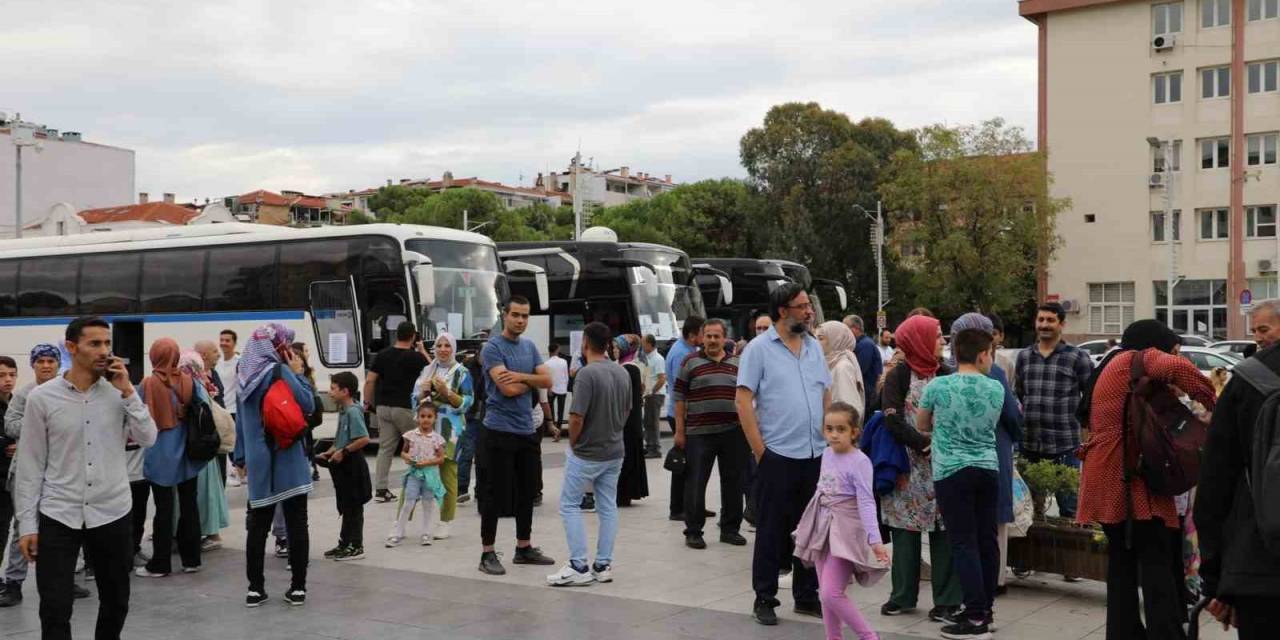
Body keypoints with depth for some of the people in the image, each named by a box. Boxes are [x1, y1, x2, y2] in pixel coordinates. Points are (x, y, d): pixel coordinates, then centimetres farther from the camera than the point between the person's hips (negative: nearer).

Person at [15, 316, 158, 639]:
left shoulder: (119, 392, 1)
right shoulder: (41, 398, -5)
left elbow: (148, 439, -7)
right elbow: (30, 465, -1)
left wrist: (128, 392, -14)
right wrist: (27, 524, -3)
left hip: (112, 514, 2)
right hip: (57, 516, -2)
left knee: (116, 603, 15)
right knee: (54, 611, -3)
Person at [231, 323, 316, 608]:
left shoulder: (244, 374, 8)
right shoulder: (280, 371, -11)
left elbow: (240, 420, 13)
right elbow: (308, 405, -12)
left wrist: (241, 456, 19)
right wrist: (298, 373, -3)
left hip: (258, 462, 5)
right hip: (287, 460, -5)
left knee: (257, 525, 11)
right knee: (296, 523, 3)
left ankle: (255, 588, 12)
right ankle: (298, 587, 6)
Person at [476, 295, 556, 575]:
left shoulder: (530, 346, 12)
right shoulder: (492, 347, -9)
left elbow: (547, 381, 2)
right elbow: (508, 389, -19)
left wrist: (521, 376, -14)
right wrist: (531, 381, -2)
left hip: (527, 431, 7)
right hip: (499, 432, -7)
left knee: (527, 492, 14)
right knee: (496, 494, -3)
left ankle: (524, 548, 25)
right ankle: (487, 553, 5)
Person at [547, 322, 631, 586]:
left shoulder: (586, 374, -21)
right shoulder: (623, 373, 3)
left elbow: (577, 418, -22)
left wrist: (573, 443, -5)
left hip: (586, 453, -7)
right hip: (615, 451, 7)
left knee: (570, 505, 3)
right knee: (608, 507, 11)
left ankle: (579, 567, 0)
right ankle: (604, 565, 15)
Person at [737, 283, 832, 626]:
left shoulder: (814, 347, 11)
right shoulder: (759, 348, -5)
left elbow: (827, 397, 17)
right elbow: (743, 400, -8)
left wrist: (831, 441, 9)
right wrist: (760, 450, -12)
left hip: (816, 455, 5)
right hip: (778, 455, -5)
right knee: (771, 530, 3)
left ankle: (807, 596, 24)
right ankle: (764, 599, 13)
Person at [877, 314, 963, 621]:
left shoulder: (945, 373, 8)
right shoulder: (898, 375, -1)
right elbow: (893, 421, -10)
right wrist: (926, 444, -17)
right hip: (909, 466, -2)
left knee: (944, 530, 0)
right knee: (906, 528, 4)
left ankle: (947, 600, 7)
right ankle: (903, 595, 16)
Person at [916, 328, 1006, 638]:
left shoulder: (937, 386, -6)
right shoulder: (996, 388, 1)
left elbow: (921, 425, 8)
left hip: (952, 471, -3)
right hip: (988, 468, 4)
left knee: (963, 542, -3)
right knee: (987, 539, 11)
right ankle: (985, 609, 20)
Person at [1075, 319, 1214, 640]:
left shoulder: (1110, 367, 23)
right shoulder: (1137, 359, -5)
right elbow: (1178, 369, -25)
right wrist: (1213, 403, -14)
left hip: (1108, 480, 9)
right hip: (1132, 478, -9)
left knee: (1122, 561, 16)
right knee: (1156, 564, -7)